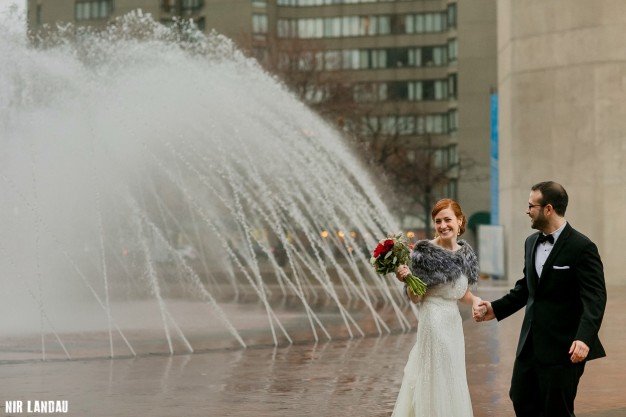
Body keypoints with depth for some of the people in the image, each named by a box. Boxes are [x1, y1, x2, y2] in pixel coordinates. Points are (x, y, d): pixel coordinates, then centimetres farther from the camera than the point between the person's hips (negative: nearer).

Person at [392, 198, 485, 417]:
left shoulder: (465, 253, 6)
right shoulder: (425, 252, -12)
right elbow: (416, 297, -11)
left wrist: (473, 300, 0)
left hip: (454, 323, 7)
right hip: (434, 321, -7)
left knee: (454, 380, 13)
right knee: (437, 379, -2)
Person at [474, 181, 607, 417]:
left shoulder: (581, 247, -15)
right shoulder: (531, 242, 10)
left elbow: (595, 299, -20)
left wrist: (584, 338, -31)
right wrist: (497, 309, 11)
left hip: (563, 347, -8)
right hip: (531, 344, 8)